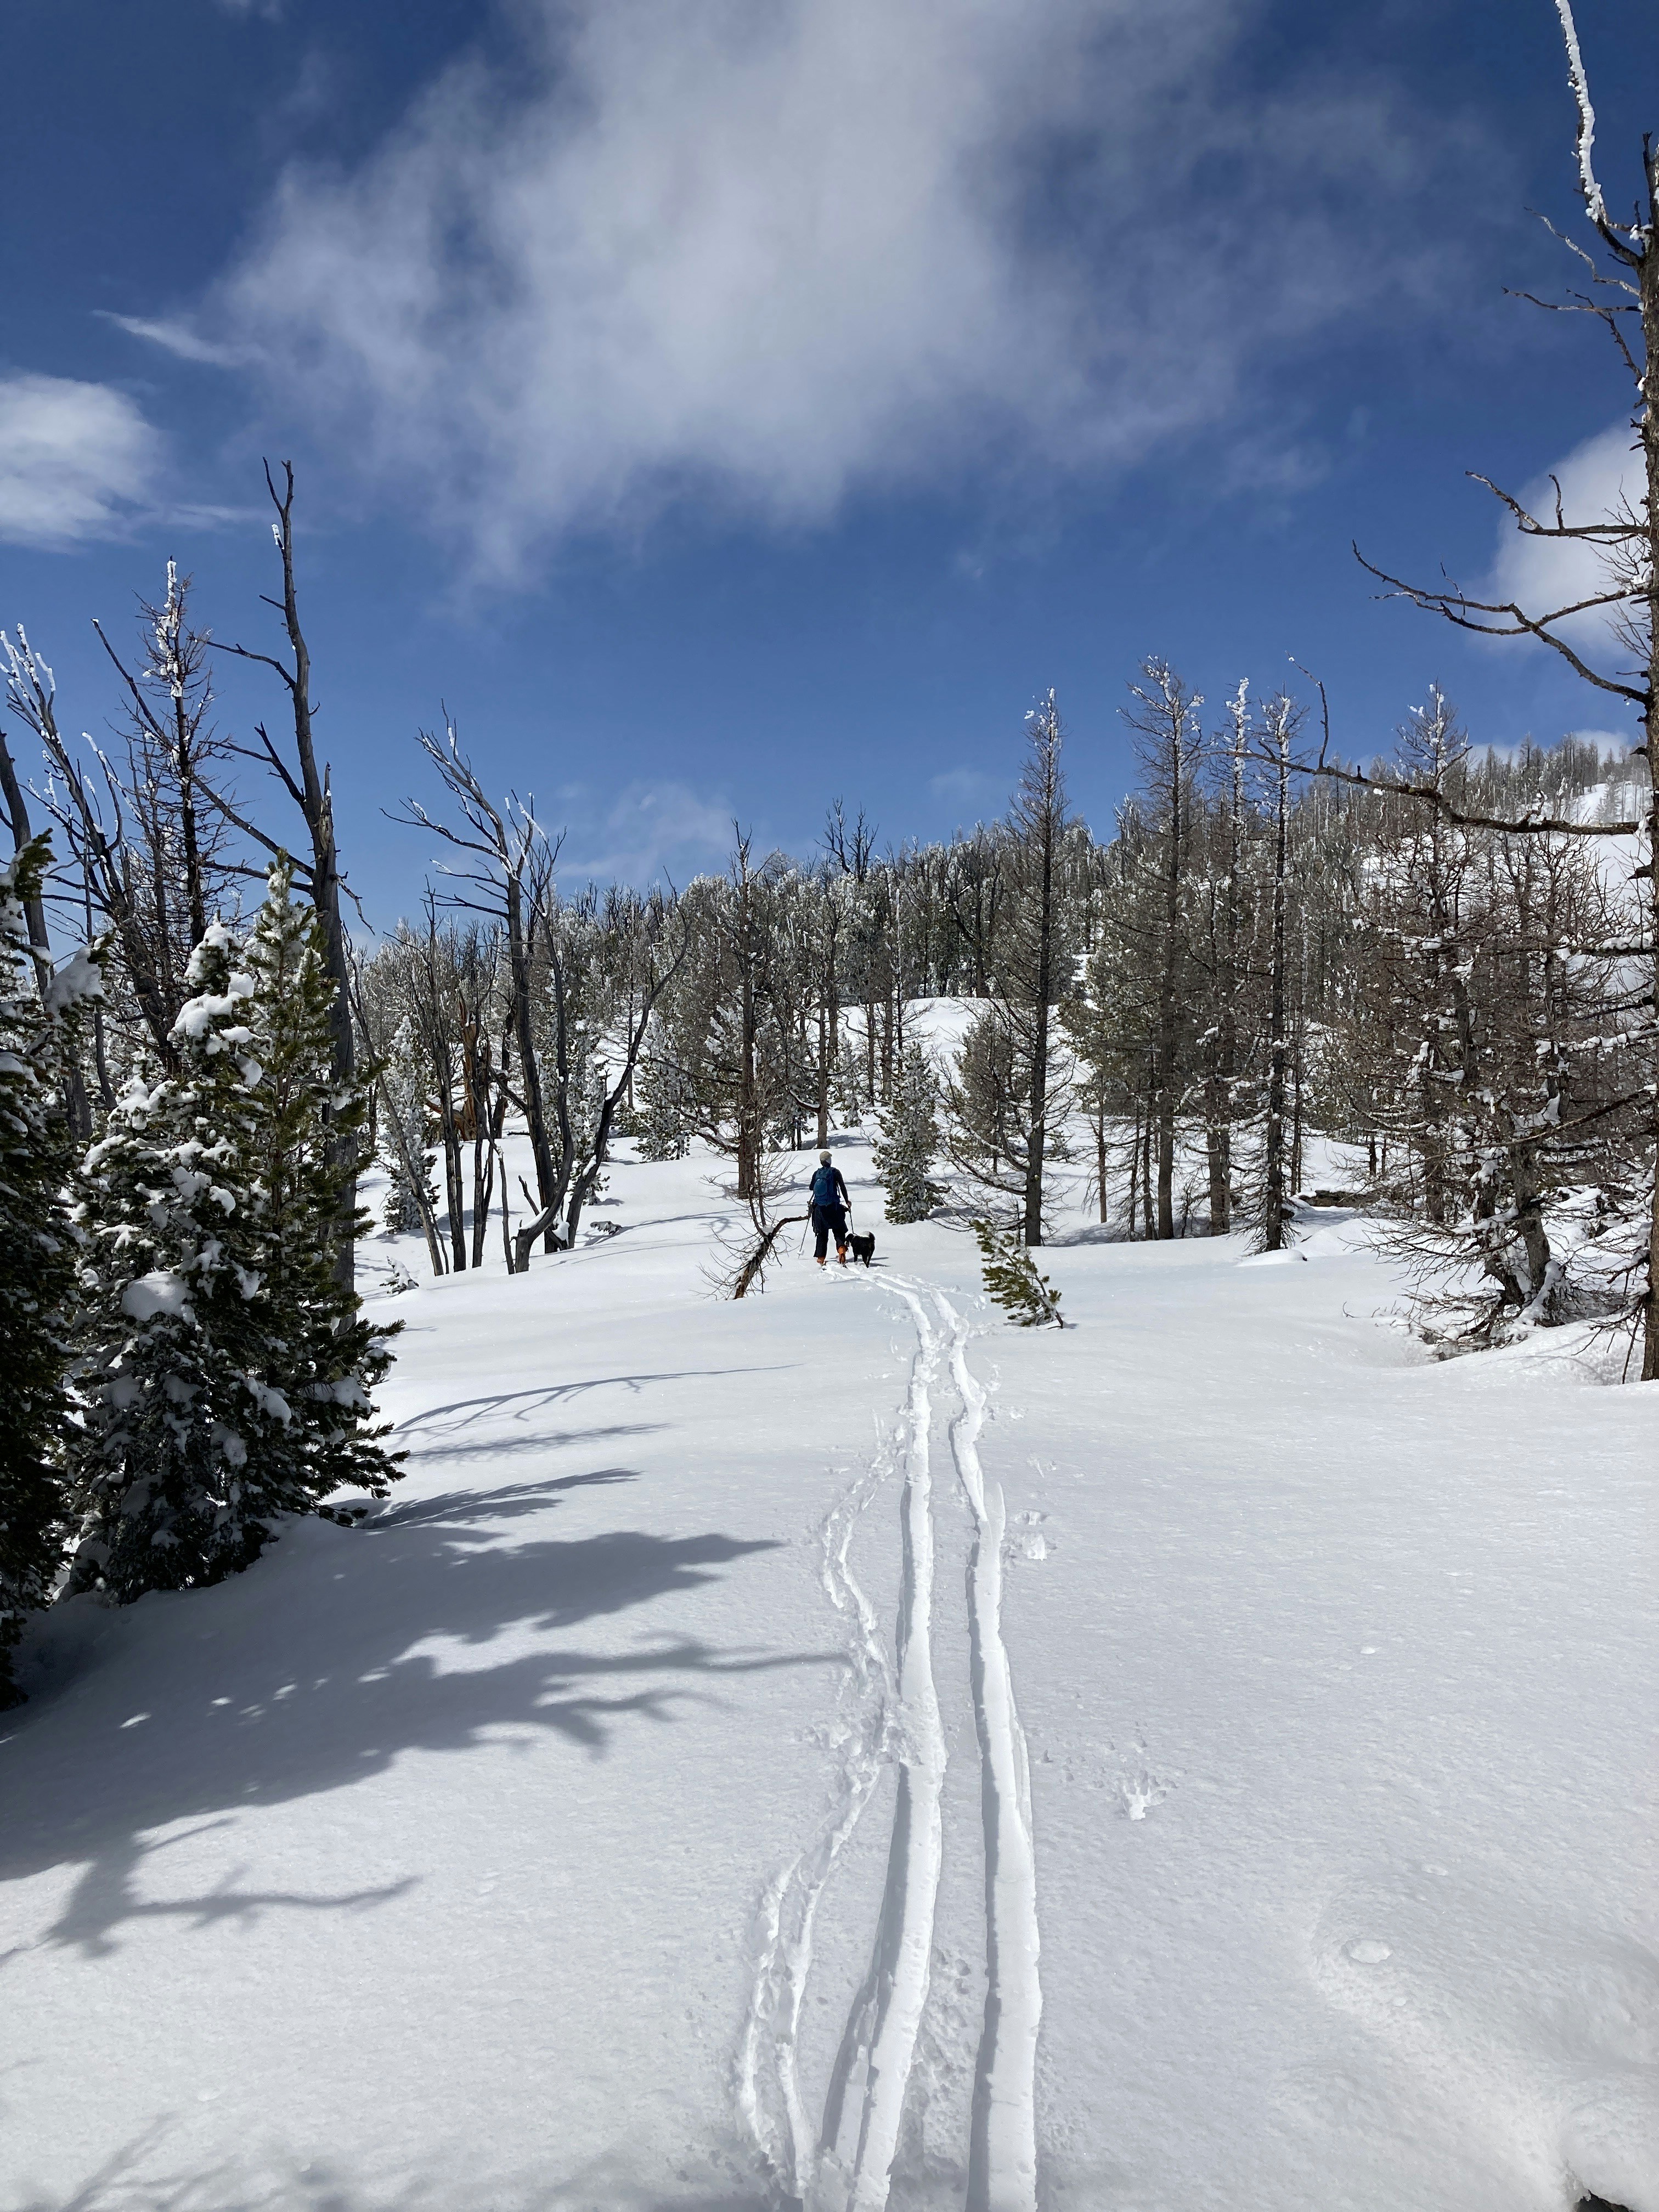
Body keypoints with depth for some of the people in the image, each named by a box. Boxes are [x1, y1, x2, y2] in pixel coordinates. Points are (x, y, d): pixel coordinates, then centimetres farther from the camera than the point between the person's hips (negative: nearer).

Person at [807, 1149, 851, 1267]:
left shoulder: (817, 1173, 4)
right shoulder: (835, 1172, -6)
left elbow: (811, 1188, 14)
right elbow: (843, 1187, -4)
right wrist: (847, 1201, 9)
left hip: (819, 1207, 3)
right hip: (833, 1206, -3)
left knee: (822, 1233, 12)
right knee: (839, 1231, 4)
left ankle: (820, 1258, 10)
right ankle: (841, 1249, -21)